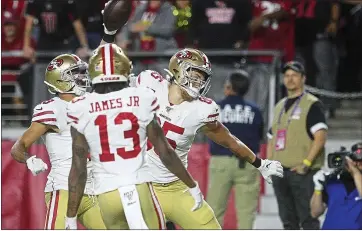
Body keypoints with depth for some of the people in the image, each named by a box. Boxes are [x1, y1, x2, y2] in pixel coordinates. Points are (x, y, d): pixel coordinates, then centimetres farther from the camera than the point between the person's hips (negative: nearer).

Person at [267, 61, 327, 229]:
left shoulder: (312, 105, -2)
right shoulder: (279, 106, 20)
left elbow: (320, 137, -11)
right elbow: (272, 138, 25)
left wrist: (306, 163, -18)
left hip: (302, 172, -7)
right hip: (279, 172, 7)